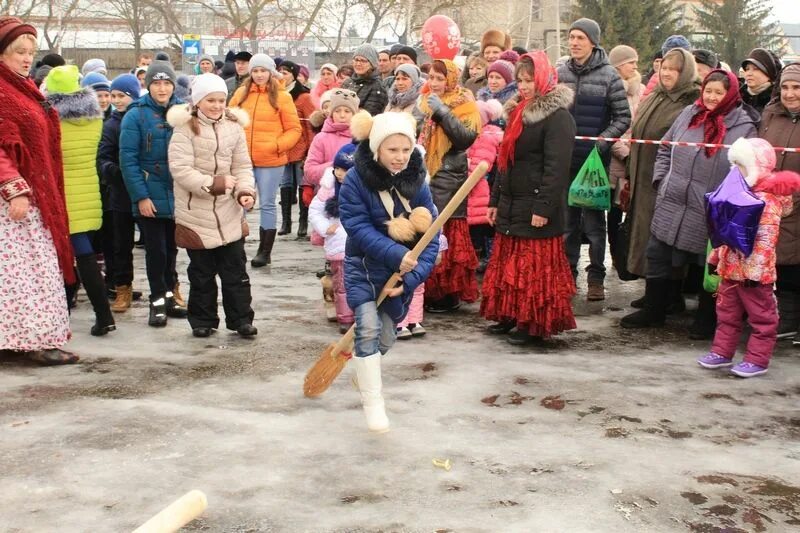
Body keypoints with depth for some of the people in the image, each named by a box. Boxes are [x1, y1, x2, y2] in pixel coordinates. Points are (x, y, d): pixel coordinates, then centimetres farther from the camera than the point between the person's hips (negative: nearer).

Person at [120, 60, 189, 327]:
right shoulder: (136, 115, -8)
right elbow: (128, 159, -10)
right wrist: (140, 196, -15)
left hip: (178, 195, 4)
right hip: (150, 197, -4)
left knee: (171, 248, 14)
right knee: (155, 250, 2)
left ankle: (170, 295, 27)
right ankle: (158, 300, 14)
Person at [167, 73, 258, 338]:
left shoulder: (234, 126, 3)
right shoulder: (185, 128, -8)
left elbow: (243, 166, 6)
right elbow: (180, 168, -15)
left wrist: (245, 190, -12)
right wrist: (212, 184, -23)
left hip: (229, 211, 2)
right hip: (196, 211, -2)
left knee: (235, 269, 6)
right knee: (201, 271, 9)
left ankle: (241, 319, 16)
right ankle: (203, 321, 22)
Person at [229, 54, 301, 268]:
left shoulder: (282, 96, -2)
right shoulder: (241, 93, 7)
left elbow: (294, 129, -1)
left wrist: (278, 146, -14)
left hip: (270, 161, -3)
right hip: (242, 158, 3)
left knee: (267, 204, 5)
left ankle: (265, 251, 14)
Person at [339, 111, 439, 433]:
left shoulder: (416, 183, -8)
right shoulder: (355, 181, -16)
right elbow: (359, 229, -21)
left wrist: (409, 279, -20)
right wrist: (395, 254, -32)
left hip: (402, 273, 4)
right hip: (363, 267, -3)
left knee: (385, 337, 14)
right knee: (368, 326, -21)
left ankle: (365, 374, 45)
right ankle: (372, 401, -10)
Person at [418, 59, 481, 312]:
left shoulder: (464, 104, -1)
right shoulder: (424, 101, 16)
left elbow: (467, 137, -17)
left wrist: (442, 112, -18)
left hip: (447, 180, -5)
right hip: (422, 177, 5)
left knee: (446, 237, -6)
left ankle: (448, 294, 3)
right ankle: (428, 290, 13)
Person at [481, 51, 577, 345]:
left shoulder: (558, 116, -12)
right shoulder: (519, 112, 16)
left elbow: (556, 167, -19)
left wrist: (543, 208, -23)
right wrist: (495, 199, 18)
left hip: (536, 207, -9)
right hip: (511, 205, 9)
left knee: (536, 268, -3)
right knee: (509, 265, 13)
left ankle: (535, 325, 5)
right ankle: (510, 317, 23)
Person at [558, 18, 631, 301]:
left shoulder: (609, 75, -5)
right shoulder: (561, 73, 4)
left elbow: (623, 118, -4)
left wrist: (601, 142, -13)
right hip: (565, 159, 3)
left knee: (594, 221, 2)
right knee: (567, 218, 11)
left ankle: (596, 278, 11)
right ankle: (568, 273, 22)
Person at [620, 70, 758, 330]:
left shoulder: (744, 127, -8)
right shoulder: (689, 115, 6)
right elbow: (665, 149, 17)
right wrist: (661, 179, 8)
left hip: (712, 214, -4)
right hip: (671, 206, 4)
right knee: (658, 256, 10)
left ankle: (707, 318, 26)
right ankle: (652, 311, 26)